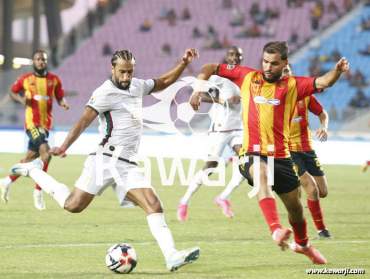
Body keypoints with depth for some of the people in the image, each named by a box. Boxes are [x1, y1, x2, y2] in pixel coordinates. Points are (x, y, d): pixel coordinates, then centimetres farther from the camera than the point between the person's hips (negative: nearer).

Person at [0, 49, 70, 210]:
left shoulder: (54, 80, 5)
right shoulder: (25, 79, 1)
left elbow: (60, 97, 10)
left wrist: (63, 103, -13)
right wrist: (21, 99, -7)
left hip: (46, 123, 4)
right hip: (32, 123, -4)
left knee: (31, 157, 10)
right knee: (45, 152, -21)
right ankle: (38, 191, -11)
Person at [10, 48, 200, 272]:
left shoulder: (137, 85, 16)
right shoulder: (105, 93, -8)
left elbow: (164, 82, 32)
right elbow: (84, 120, -17)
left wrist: (184, 64, 20)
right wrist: (64, 146, -28)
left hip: (128, 165, 6)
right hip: (108, 159, -6)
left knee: (154, 206, -9)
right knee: (73, 205, -6)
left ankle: (171, 256, -17)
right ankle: (33, 171, 15)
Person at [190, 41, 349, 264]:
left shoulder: (292, 85, 4)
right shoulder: (247, 77, 6)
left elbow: (323, 82, -11)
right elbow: (210, 69, 13)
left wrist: (338, 71, -31)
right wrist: (198, 90, -2)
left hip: (280, 155, 2)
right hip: (252, 153, -2)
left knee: (295, 207, 13)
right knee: (261, 173, -38)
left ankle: (302, 244, 45)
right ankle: (276, 230, -53)